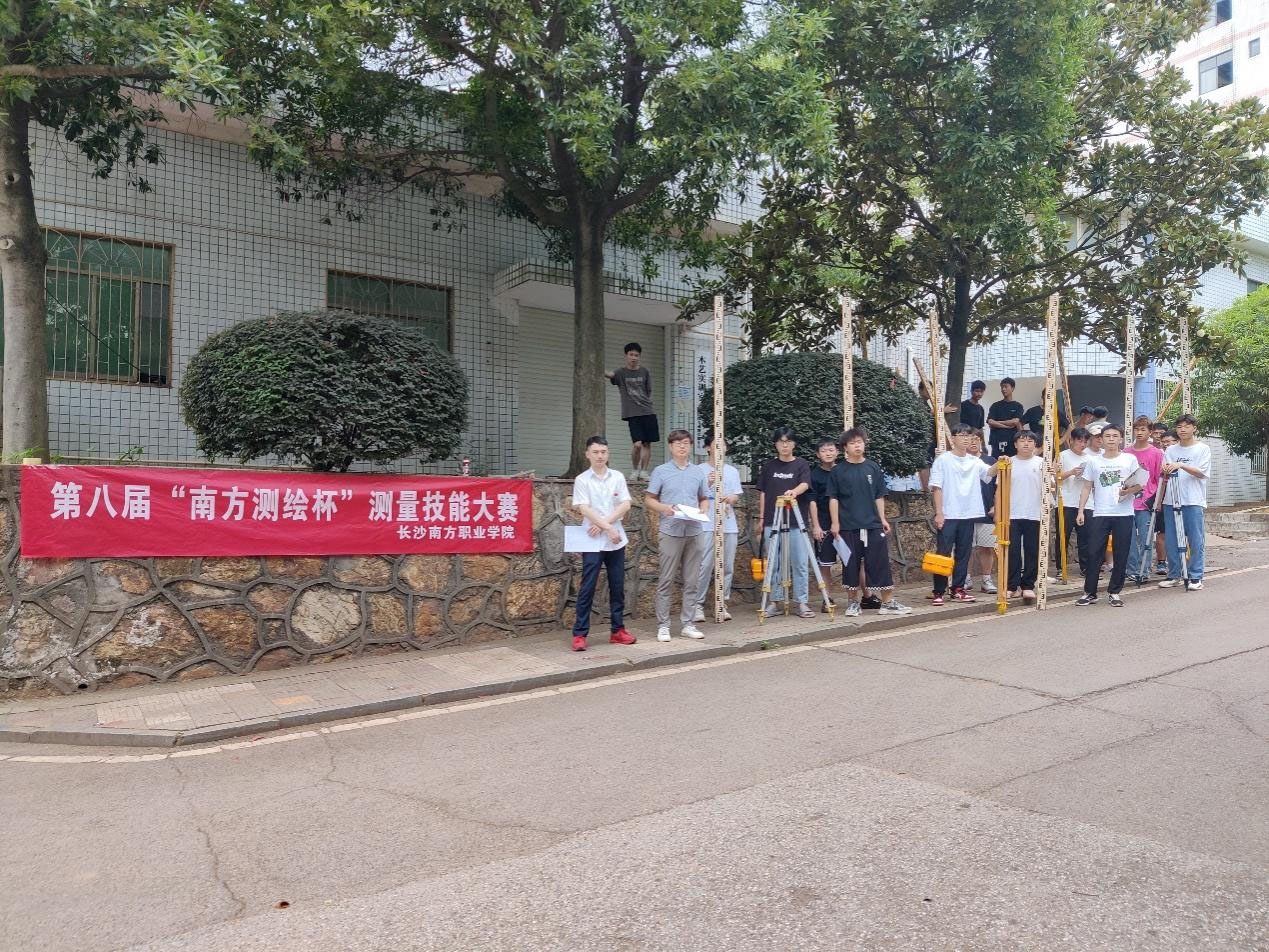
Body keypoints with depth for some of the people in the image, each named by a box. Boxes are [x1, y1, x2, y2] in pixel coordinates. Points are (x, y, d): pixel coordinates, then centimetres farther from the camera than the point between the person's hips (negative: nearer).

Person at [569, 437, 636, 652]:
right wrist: (608, 528, -18)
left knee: (618, 587, 9)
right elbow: (584, 509, -11)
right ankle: (580, 634, 2)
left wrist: (603, 524, -11)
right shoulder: (582, 480, -2)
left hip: (616, 541, 4)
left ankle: (617, 630, 19)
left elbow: (625, 505, -1)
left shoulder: (618, 477, 7)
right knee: (587, 588, -3)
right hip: (592, 542, -3)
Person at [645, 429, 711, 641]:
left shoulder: (698, 472, 12)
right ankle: (663, 625, 5)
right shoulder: (661, 471, 2)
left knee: (691, 581, 7)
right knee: (666, 580, -1)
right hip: (671, 532, -3)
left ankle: (688, 624, 16)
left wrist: (702, 511, -2)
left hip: (695, 532, 4)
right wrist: (664, 508, -16)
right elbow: (649, 499, 2)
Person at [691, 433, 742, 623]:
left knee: (728, 567, 5)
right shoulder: (701, 470, 2)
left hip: (729, 525, 4)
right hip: (707, 524, -4)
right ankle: (698, 605, 1)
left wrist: (731, 498, -12)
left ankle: (723, 604, 14)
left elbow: (737, 496, 11)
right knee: (704, 566, -8)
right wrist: (708, 483, -17)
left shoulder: (732, 471, 15)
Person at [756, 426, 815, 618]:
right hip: (772, 522, 2)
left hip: (796, 522, -2)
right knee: (774, 564, 5)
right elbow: (762, 493, 11)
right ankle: (775, 602, 12)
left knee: (800, 563, -2)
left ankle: (802, 603, 5)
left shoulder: (802, 465, 3)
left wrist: (794, 491, -36)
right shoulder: (768, 467, 9)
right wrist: (761, 518, 5)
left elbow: (805, 484, -15)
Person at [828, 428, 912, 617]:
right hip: (848, 526, -2)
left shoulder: (873, 468, 7)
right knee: (851, 564, 4)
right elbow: (833, 498, 1)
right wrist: (835, 523, -5)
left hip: (873, 524, 2)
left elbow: (879, 496, 11)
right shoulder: (838, 471, 0)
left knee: (881, 562, 1)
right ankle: (854, 602, 15)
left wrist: (883, 519, 8)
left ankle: (888, 602, 8)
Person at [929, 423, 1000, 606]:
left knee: (963, 554, 9)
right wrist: (938, 513, -12)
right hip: (948, 515, -5)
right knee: (944, 554, -3)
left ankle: (958, 590, 18)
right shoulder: (943, 460, -3)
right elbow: (937, 487, -6)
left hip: (968, 515, 5)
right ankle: (938, 592, 2)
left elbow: (989, 472, -9)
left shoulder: (975, 461, 10)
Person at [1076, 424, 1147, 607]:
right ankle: (1089, 592, 7)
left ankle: (1114, 592, 15)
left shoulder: (1130, 459, 5)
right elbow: (1087, 488, 10)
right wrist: (1081, 511, 2)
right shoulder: (1093, 461, 7)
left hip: (1124, 514, 0)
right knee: (1094, 554, -1)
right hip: (1100, 514, 0)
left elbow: (1140, 484, 6)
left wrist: (1129, 491, -16)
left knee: (1121, 555, 4)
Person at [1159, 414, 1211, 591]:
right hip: (1171, 501, 4)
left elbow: (1201, 473, -9)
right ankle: (1174, 575, 15)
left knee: (1195, 540, -2)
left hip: (1194, 502, -3)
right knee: (1171, 541, 5)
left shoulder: (1203, 449, 3)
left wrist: (1181, 465, -21)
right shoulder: (1170, 450, 13)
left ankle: (1195, 577, 6)